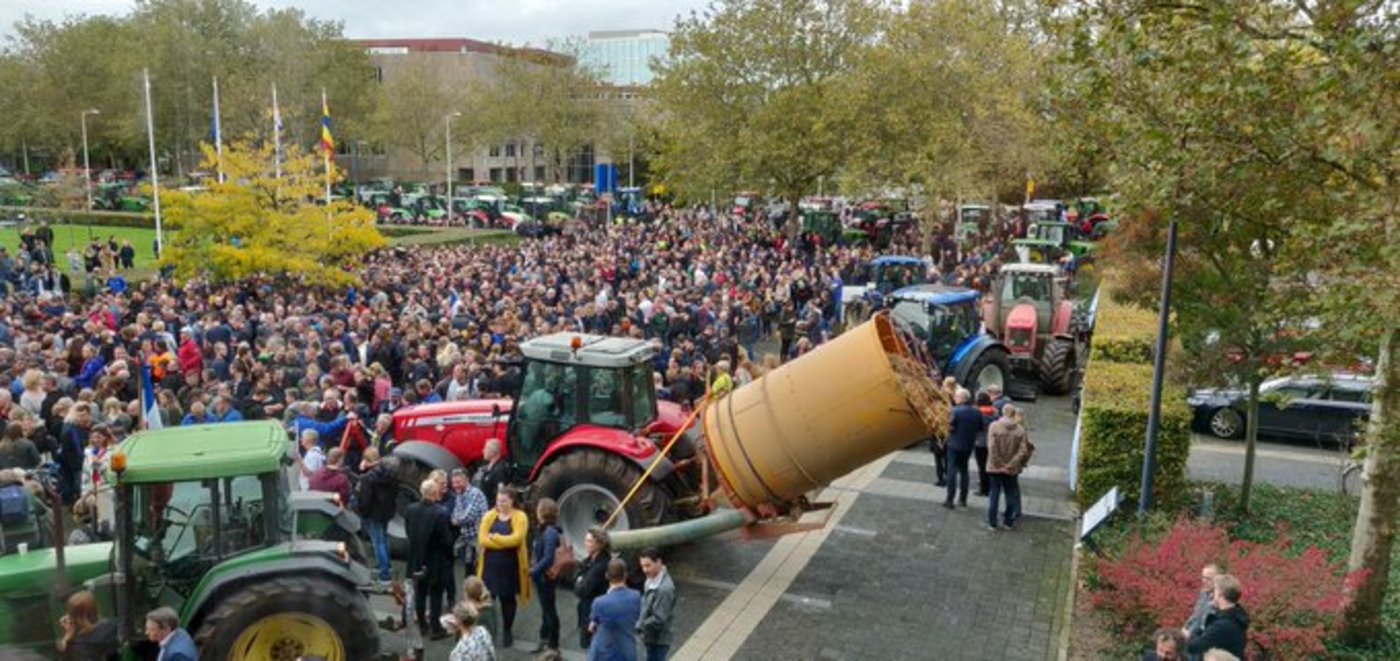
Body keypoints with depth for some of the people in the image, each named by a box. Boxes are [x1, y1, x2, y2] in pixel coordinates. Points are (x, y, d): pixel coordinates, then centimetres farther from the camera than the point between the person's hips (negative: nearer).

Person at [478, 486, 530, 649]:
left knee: (508, 598, 8)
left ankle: (507, 632, 22)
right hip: (490, 563, 2)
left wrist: (494, 537, -11)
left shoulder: (520, 517, -5)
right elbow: (482, 539, -7)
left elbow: (516, 539, -19)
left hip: (510, 565, -2)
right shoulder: (489, 516, 4)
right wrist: (505, 542, -16)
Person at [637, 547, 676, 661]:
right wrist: (639, 623, 4)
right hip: (652, 638, 9)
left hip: (657, 640, -9)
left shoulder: (664, 588, -27)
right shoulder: (652, 580, 3)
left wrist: (638, 626, -19)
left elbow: (658, 620, -27)